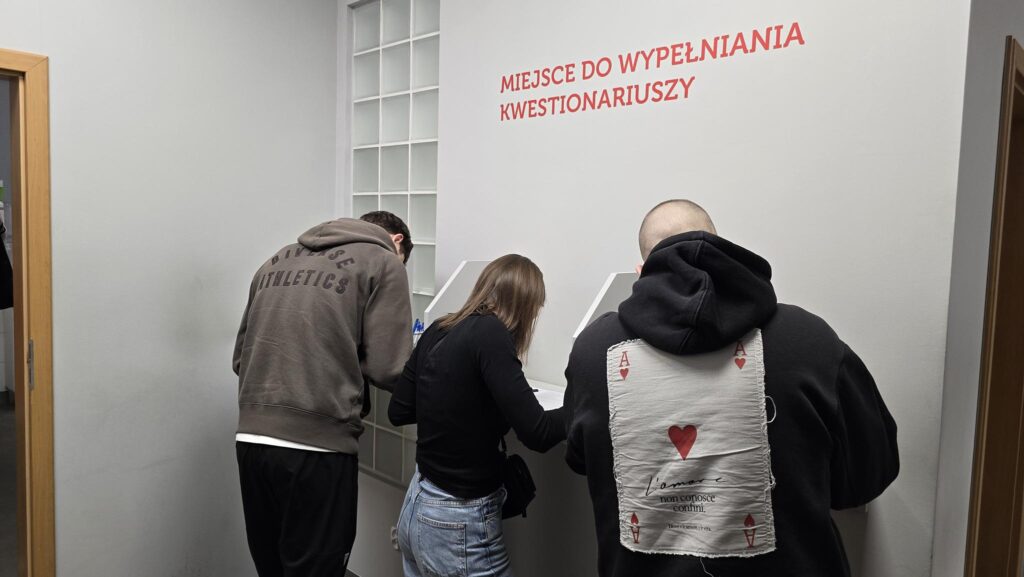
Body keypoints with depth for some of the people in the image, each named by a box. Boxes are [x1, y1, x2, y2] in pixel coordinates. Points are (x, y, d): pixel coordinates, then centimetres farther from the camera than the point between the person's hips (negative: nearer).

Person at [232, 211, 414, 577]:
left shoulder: (279, 260, 18)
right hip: (318, 445, -6)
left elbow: (240, 357, 18)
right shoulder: (383, 262, 1)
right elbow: (388, 369, -7)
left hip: (250, 438, 6)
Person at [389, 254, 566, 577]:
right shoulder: (489, 334, -20)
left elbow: (398, 412, 10)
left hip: (417, 506, 8)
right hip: (458, 524, -8)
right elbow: (537, 434, -23)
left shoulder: (437, 331, 1)